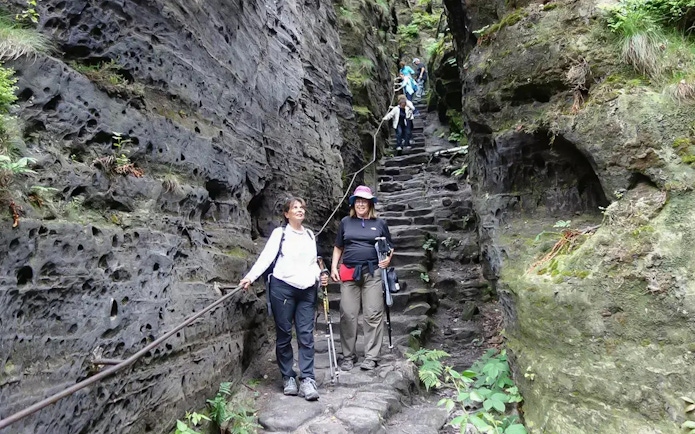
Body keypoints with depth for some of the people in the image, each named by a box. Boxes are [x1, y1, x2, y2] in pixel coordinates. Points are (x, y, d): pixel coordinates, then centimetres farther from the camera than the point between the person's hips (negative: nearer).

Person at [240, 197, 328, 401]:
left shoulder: (310, 235, 17)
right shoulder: (280, 233, 3)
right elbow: (266, 256, -9)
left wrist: (320, 276, 4)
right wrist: (251, 276, -23)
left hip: (307, 290, 4)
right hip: (283, 287, -3)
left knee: (306, 335, -1)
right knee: (284, 335, 5)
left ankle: (308, 380, 2)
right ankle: (288, 378, 17)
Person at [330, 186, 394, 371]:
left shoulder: (380, 223, 9)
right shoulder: (346, 222, 12)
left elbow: (390, 247, 16)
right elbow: (338, 247, 16)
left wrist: (388, 259, -4)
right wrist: (334, 267, 5)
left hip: (373, 272, -1)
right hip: (349, 273, 1)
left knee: (373, 314, -2)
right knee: (348, 315, 1)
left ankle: (371, 357, 7)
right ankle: (348, 356, 13)